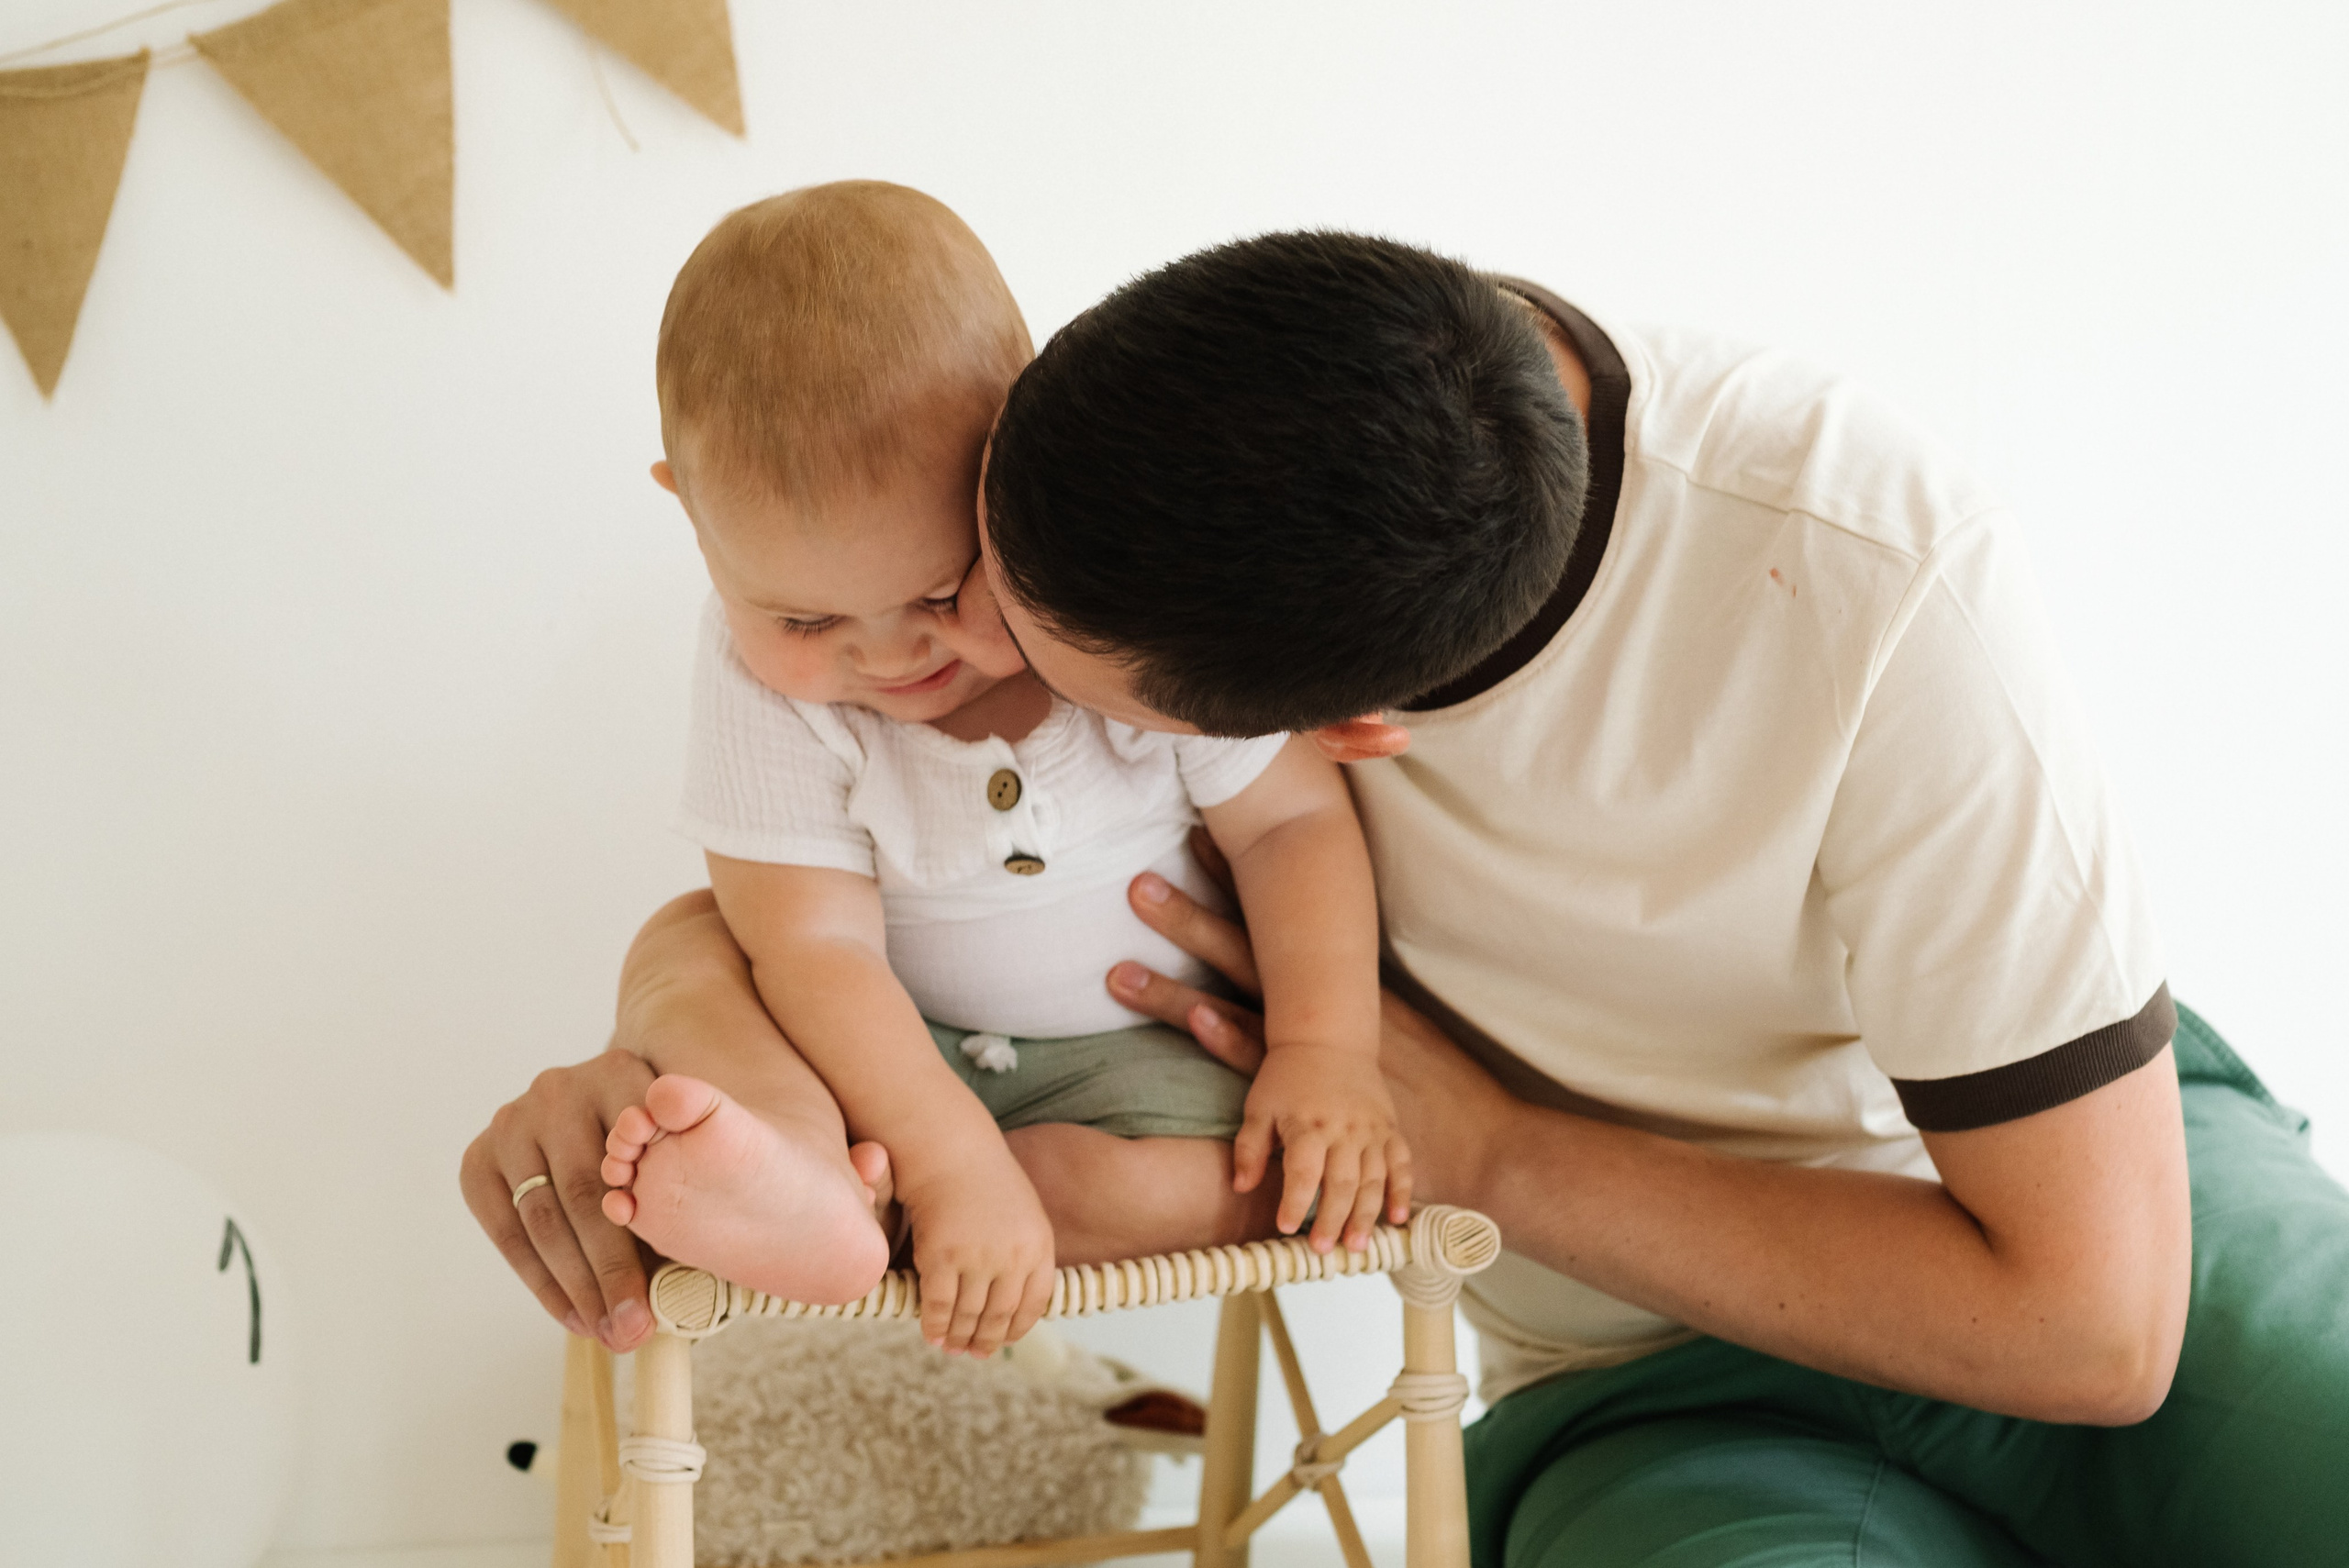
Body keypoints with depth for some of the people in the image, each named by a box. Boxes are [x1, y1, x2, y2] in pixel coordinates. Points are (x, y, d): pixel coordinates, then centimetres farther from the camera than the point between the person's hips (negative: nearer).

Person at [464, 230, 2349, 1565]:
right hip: (1646, 1402, 1)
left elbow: (2093, 1313, -24)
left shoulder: (1877, 575, -29)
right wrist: (679, 1033, -25)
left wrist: (1483, 1141, -20)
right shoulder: (1155, 486, -15)